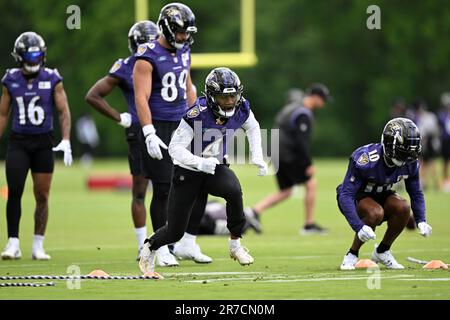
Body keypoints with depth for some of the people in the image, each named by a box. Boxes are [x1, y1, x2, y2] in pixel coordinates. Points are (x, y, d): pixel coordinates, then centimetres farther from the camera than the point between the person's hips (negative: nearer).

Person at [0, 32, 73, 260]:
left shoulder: (52, 79, -1)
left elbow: (64, 111, 0)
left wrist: (66, 141, -11)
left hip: (44, 142, 0)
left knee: (42, 196, 3)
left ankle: (38, 246, 10)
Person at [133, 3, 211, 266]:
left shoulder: (184, 53, 11)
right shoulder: (148, 57, -12)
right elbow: (141, 98, -16)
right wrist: (149, 134, -23)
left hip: (183, 127, 7)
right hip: (159, 128, -7)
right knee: (163, 190, -4)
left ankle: (188, 244, 14)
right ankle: (162, 249, 6)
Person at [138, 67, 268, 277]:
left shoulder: (241, 109, -12)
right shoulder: (197, 114, -28)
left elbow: (252, 128, 13)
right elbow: (175, 148, -26)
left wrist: (257, 158, 4)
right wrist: (200, 163, -40)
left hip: (215, 168, 3)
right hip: (188, 171, -3)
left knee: (234, 191, -33)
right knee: (175, 232, 1)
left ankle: (235, 244, -14)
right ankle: (149, 248, 36)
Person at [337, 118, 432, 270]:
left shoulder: (410, 164, -15)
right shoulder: (365, 159, -34)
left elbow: (416, 194, 2)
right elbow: (345, 196, -34)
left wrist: (421, 221, -15)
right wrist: (359, 227, -43)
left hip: (381, 195, 5)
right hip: (356, 196, -5)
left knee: (403, 207, -25)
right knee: (376, 213, -36)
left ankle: (382, 252, -3)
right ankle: (352, 255, -14)